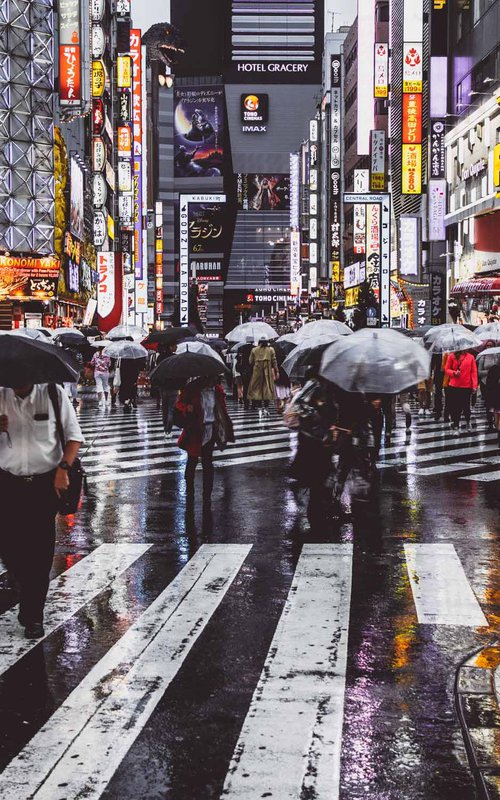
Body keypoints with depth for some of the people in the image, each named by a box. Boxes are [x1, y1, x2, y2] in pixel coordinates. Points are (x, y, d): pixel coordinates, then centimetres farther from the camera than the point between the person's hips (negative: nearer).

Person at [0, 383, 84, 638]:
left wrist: (63, 468, -11)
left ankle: (33, 617, 13)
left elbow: (74, 435, 1)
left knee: (40, 551, 0)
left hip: (45, 483, -2)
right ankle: (28, 594, 32)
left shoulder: (53, 394, -5)